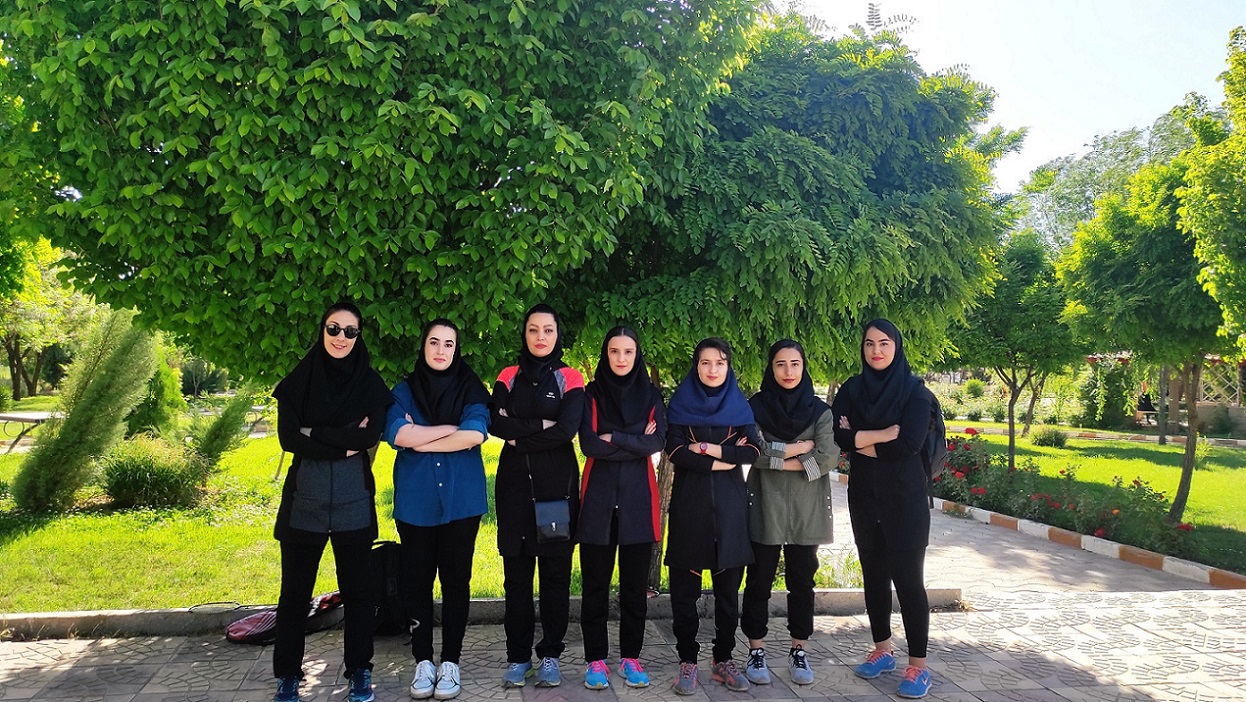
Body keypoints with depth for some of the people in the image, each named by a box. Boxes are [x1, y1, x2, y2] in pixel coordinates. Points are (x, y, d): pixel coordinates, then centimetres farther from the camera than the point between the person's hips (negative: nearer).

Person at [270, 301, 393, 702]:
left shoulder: (370, 383, 4)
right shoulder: (298, 381, 4)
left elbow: (371, 435, -10)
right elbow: (287, 438, -7)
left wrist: (315, 433, -10)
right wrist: (344, 445, -12)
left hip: (353, 501, 0)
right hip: (304, 498, 1)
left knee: (356, 589, 7)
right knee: (295, 590, 7)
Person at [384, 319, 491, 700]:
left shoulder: (471, 389, 2)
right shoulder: (404, 390, 6)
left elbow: (475, 435, -14)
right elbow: (396, 433, -12)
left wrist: (420, 440, -9)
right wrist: (452, 428, -12)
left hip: (460, 500, -1)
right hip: (414, 500, 1)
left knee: (455, 579, 5)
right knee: (418, 579, 7)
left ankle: (450, 663, 17)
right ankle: (423, 662, 20)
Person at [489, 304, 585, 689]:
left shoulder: (570, 379, 3)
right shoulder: (509, 377, 10)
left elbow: (567, 430, -12)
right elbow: (495, 424, -6)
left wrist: (519, 437, -7)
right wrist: (542, 425, -12)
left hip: (557, 485, -2)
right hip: (514, 484, 2)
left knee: (555, 572, 2)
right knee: (516, 573, 4)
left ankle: (550, 655, 16)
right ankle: (518, 656, 16)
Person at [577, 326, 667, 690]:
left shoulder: (651, 395, 7)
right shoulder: (591, 394, 4)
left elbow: (658, 442, -8)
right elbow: (589, 445, -9)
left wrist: (614, 438, -12)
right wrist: (635, 443, -9)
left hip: (638, 496, 1)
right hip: (598, 495, -1)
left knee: (635, 582, 6)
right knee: (595, 582, 3)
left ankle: (630, 656, 18)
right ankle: (596, 659, 13)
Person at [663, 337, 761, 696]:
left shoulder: (739, 406, 10)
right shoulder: (681, 404, 4)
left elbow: (753, 451, -4)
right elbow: (676, 453, -9)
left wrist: (708, 448, -12)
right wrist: (726, 458, -11)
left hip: (730, 504, 2)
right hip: (689, 502, -2)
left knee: (728, 586, 5)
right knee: (685, 588, 0)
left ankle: (724, 659, 17)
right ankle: (688, 661, 11)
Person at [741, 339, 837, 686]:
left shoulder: (819, 409, 3)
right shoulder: (755, 406, 1)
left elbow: (829, 458, -8)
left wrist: (778, 459, -12)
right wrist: (800, 447, -11)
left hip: (806, 509, 1)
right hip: (765, 506, -1)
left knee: (802, 580, 7)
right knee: (759, 580, 4)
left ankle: (799, 651, 20)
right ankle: (756, 650, 15)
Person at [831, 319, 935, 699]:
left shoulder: (914, 390, -5)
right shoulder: (852, 389, 5)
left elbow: (911, 443, -17)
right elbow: (836, 434, -9)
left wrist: (859, 440, -10)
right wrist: (885, 434, -16)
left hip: (904, 497, -4)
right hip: (863, 496, 4)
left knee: (907, 576, -3)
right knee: (874, 573, 12)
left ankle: (918, 665, 7)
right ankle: (882, 650, 26)